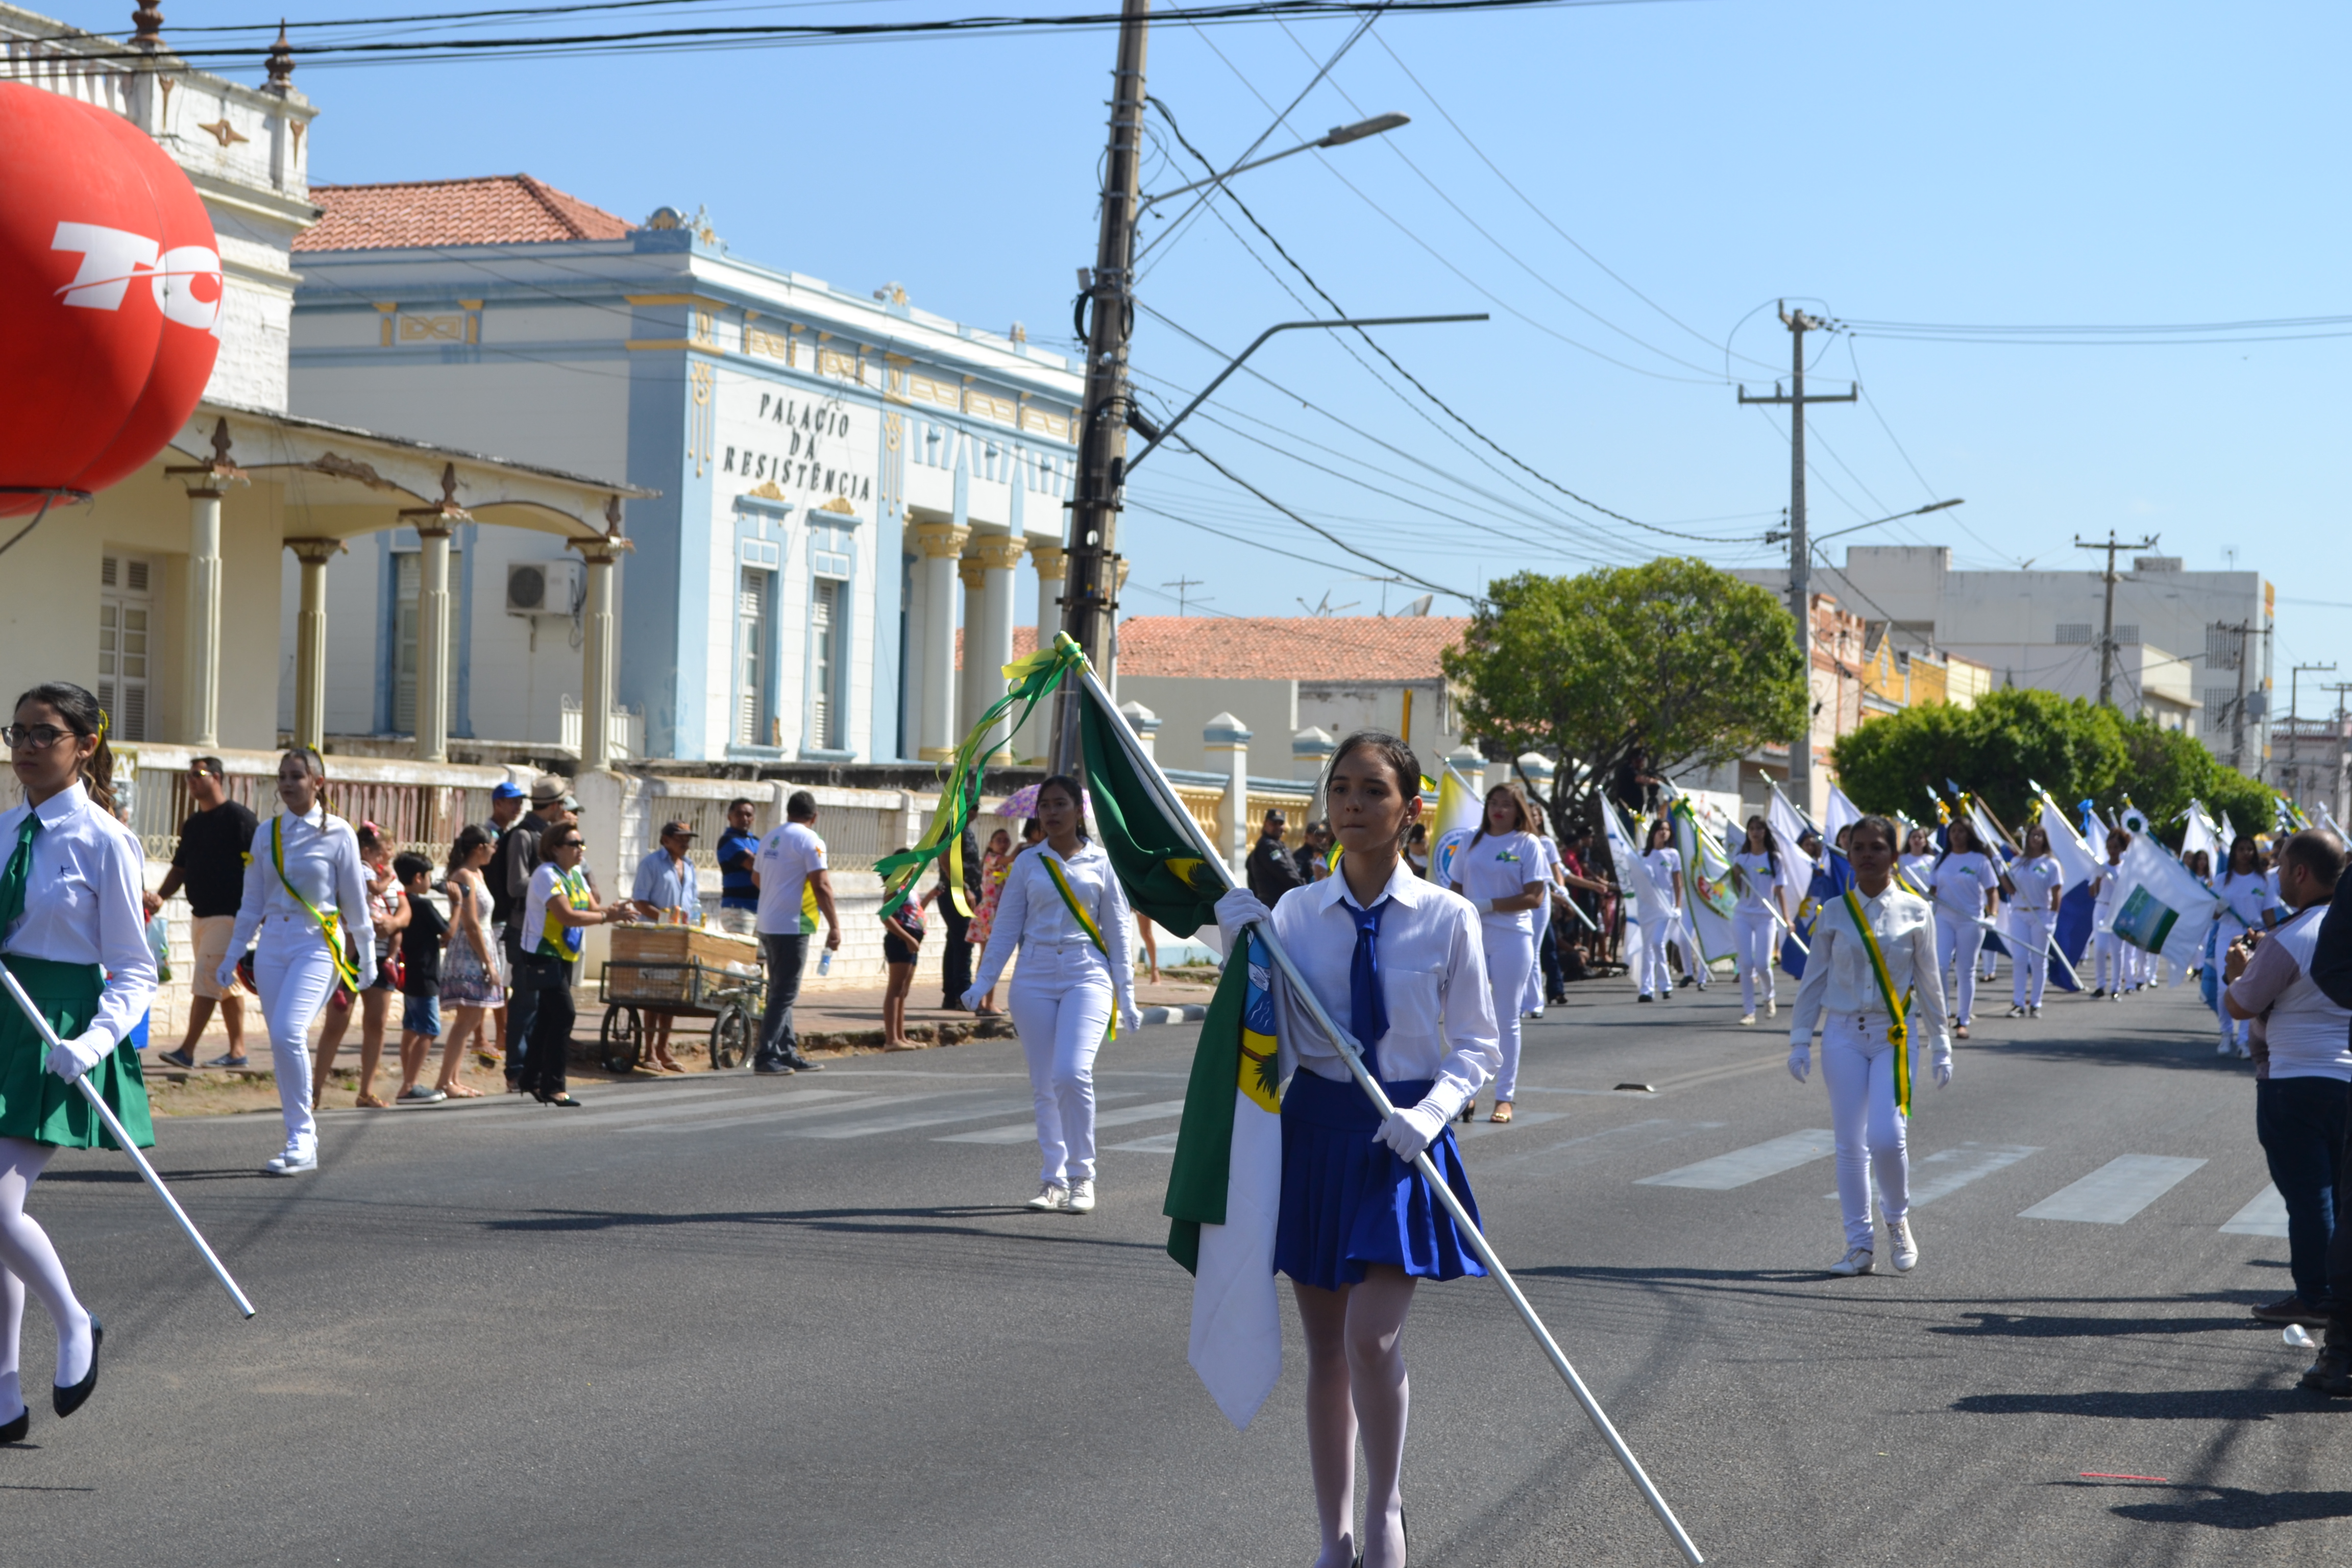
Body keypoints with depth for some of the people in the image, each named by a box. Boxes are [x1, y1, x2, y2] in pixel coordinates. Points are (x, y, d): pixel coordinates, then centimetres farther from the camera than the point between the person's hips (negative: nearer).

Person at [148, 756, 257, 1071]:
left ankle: (187, 1050, -13)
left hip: (228, 915, -9)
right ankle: (238, 1050, 16)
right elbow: (181, 867, 20)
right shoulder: (192, 824, 16)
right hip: (200, 913, 9)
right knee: (226, 984, 11)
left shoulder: (238, 818, -9)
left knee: (207, 982, -12)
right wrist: (161, 896, 4)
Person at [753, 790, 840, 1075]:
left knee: (780, 992, 14)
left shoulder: (769, 839, 13)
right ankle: (766, 1057, -9)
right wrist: (834, 926, -12)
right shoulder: (810, 841, -10)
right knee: (784, 995, -6)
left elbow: (757, 877, 27)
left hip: (767, 924, 8)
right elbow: (821, 886, -16)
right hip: (792, 926, -8)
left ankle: (787, 1053, 18)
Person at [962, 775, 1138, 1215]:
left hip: (1087, 978, -2)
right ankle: (1052, 1181, 11)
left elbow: (1119, 931, 8)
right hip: (1035, 980, 3)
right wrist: (983, 982, 3)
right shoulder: (1028, 864, 10)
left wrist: (1126, 995, 5)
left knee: (1072, 1074, -19)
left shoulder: (1101, 863, 6)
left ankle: (1081, 1178, -7)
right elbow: (1006, 926, 11)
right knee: (1044, 1085, 2)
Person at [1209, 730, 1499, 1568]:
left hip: (1402, 1135, -3)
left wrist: (1429, 1113, -15)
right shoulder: (1296, 911, 1)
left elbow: (1477, 1045, 1)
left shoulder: (1447, 918, -5)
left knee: (1372, 1336, -15)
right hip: (1316, 1127, 3)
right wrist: (1241, 949, -10)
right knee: (1325, 1347, 10)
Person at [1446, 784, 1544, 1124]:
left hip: (1511, 937, -3)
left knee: (1506, 1019, 2)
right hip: (1472, 937, 3)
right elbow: (1456, 889, 14)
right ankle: (1468, 1092, 9)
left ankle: (1504, 1098, 7)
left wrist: (1488, 905, -14)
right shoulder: (1473, 841, 12)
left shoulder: (1527, 844, 0)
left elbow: (1534, 897, -7)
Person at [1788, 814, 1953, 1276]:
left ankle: (1899, 1221, 12)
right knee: (1850, 1142, 1)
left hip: (1895, 1034, -2)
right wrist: (1800, 1040, 4)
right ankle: (1860, 1244, 11)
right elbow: (1814, 979, 7)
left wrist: (1939, 1047, 8)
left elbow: (1929, 983, 6)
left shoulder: (1915, 912, 0)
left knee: (1886, 1137, -15)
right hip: (1843, 1034, 2)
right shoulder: (1834, 913, 2)